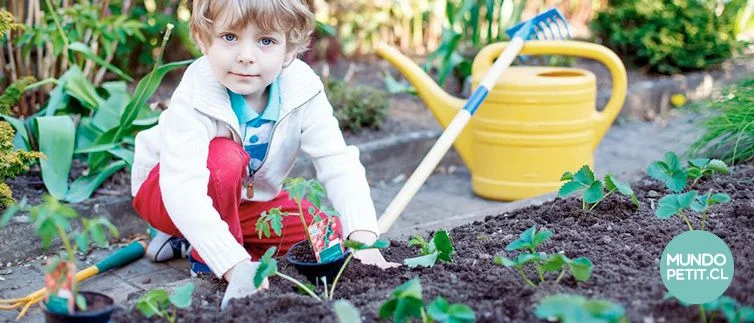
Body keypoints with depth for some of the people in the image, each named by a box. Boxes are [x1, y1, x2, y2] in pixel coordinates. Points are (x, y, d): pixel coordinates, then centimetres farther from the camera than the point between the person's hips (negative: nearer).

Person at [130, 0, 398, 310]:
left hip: (249, 198, 6)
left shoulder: (304, 91, -22)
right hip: (165, 193, -5)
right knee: (225, 157, -36)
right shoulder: (193, 101, -34)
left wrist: (363, 238, -41)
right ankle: (205, 258, -13)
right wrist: (236, 265, -55)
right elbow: (183, 191, -44)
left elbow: (339, 166, -26)